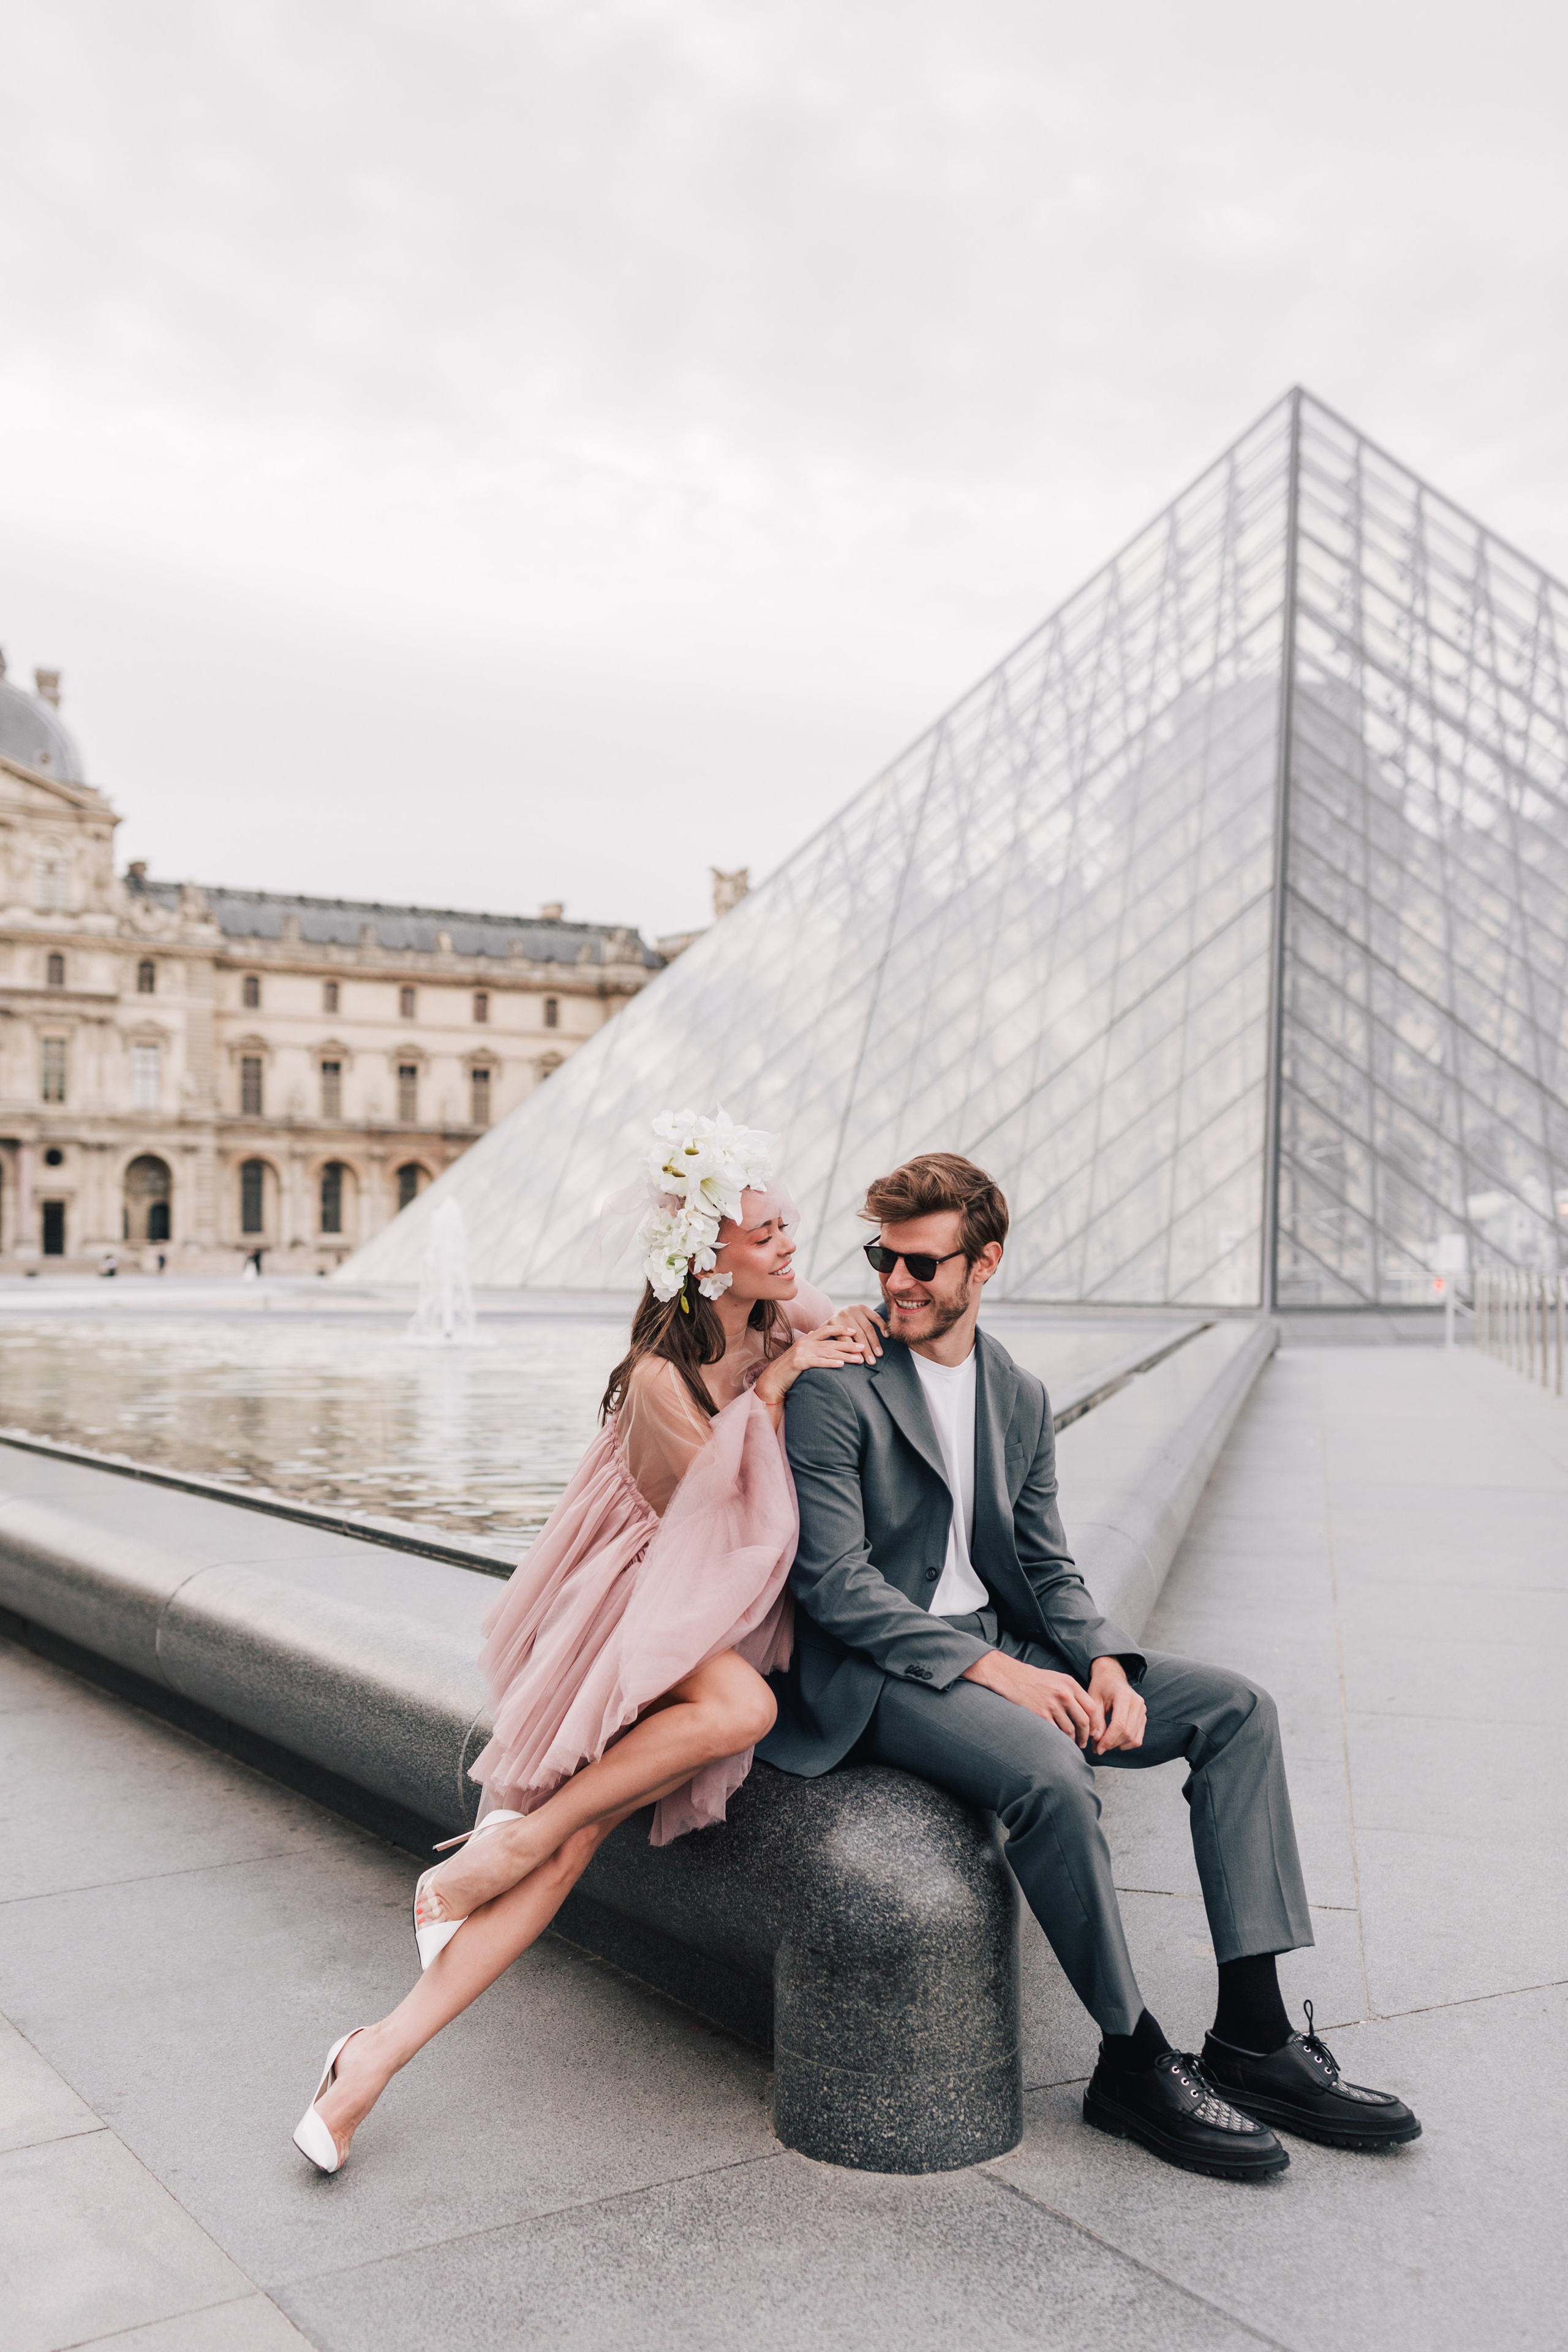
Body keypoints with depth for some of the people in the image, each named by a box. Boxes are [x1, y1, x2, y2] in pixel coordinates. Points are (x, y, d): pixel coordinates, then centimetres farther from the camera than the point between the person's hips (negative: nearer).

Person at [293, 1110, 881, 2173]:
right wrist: (776, 1384, -16)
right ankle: (510, 1837, -19)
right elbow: (731, 1507, -12)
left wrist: (855, 1329, -2)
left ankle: (386, 2048, -10)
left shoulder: (791, 1322, 2)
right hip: (637, 1600, -5)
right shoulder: (661, 1378, -16)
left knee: (575, 1839, -14)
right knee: (741, 1707, -38)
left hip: (723, 1619, 5)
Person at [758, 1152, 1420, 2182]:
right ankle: (1134, 2059, -12)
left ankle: (1255, 2034, -5)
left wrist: (1104, 1661, -11)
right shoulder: (834, 1391, -11)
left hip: (998, 1643, 7)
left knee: (1237, 1707, -6)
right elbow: (833, 1583, -17)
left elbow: (1047, 1567, 11)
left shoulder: (1021, 1398, 10)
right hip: (872, 1668, -7)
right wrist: (992, 1671, -23)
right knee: (1049, 1773, -34)